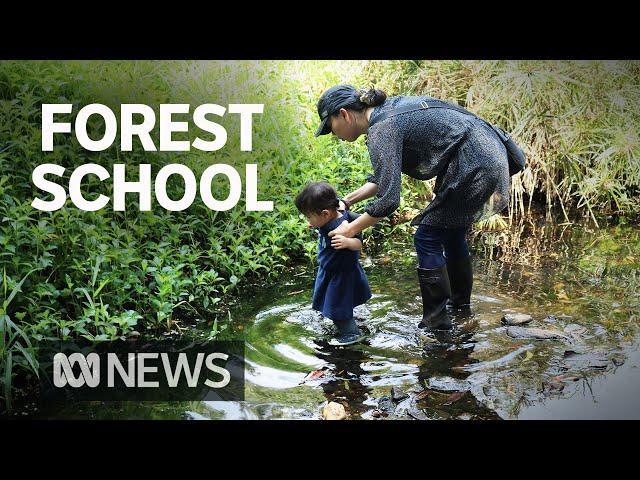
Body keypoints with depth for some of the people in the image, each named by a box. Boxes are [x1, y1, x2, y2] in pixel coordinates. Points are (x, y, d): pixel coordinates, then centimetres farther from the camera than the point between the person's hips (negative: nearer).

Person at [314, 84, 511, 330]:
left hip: (475, 167, -10)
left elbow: (388, 199, -24)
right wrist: (348, 200, 15)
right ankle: (460, 302, 42)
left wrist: (350, 229, -12)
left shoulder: (381, 130, -19)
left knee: (427, 238, -2)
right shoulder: (388, 110, 10)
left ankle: (436, 324, 6)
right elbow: (387, 175, 20)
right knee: (452, 232, 24)